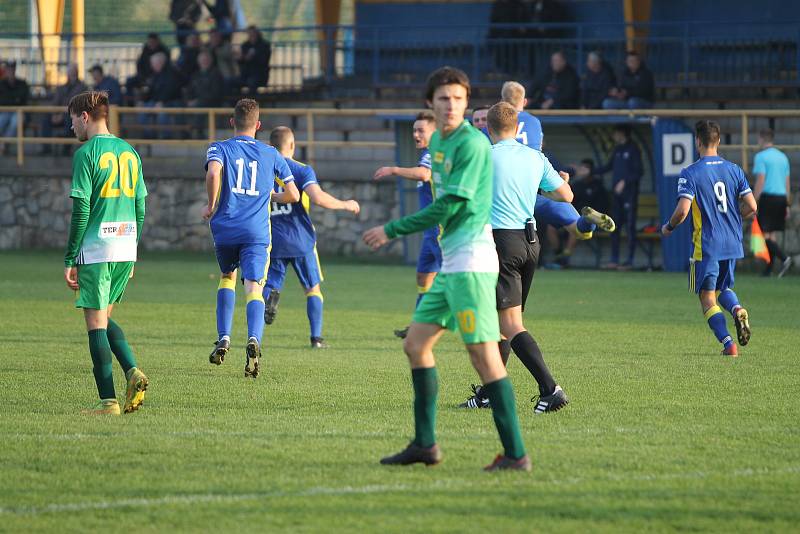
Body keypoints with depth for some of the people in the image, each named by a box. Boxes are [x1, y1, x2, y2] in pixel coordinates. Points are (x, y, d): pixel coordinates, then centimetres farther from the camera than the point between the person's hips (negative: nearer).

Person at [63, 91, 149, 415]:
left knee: (96, 323, -1)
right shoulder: (129, 153, 12)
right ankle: (132, 371, 0)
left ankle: (108, 401, -3)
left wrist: (70, 260, -8)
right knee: (104, 318, 20)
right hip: (126, 249, 7)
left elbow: (81, 210, -13)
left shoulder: (86, 154, -9)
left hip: (96, 251, -7)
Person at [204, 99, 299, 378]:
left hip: (225, 228, 0)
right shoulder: (271, 154, 11)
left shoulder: (219, 148, 4)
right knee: (254, 287, -8)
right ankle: (254, 339, -35)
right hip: (257, 231, 0)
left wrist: (211, 206, -5)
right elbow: (293, 195, 12)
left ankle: (224, 338, 16)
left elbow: (213, 173, -19)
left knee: (227, 277, 26)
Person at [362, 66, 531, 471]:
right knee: (415, 344, 12)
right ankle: (425, 445, 18)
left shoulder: (472, 144, -14)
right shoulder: (438, 141, 15)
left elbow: (449, 206, -15)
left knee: (483, 355, -12)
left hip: (471, 262, -10)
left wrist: (392, 231, -8)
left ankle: (515, 453, -12)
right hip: (450, 262, 10)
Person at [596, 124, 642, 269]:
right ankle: (614, 260, 12)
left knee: (630, 226, -5)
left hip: (629, 193, -8)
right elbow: (609, 167, 23)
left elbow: (639, 172, -11)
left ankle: (629, 261, -3)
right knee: (614, 226, 7)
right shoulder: (617, 149, 15)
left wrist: (625, 181, -19)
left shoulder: (633, 150, -7)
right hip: (617, 193, 8)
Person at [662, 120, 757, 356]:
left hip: (705, 246, -5)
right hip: (732, 244, 5)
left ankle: (728, 344, -7)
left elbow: (683, 210, -19)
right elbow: (751, 207, 1)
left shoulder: (690, 173, -10)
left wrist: (668, 227, 1)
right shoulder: (734, 170, 4)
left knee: (707, 297, 5)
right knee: (723, 288, 24)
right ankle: (738, 310, -8)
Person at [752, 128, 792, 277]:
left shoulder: (761, 156, -7)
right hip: (781, 197, 7)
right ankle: (769, 269, 11)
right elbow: (787, 183, 16)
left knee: (764, 234, -6)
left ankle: (783, 258, -25)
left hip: (768, 197, -7)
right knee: (772, 234, 12)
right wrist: (787, 205, 20)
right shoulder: (783, 157, 15)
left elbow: (760, 181, -14)